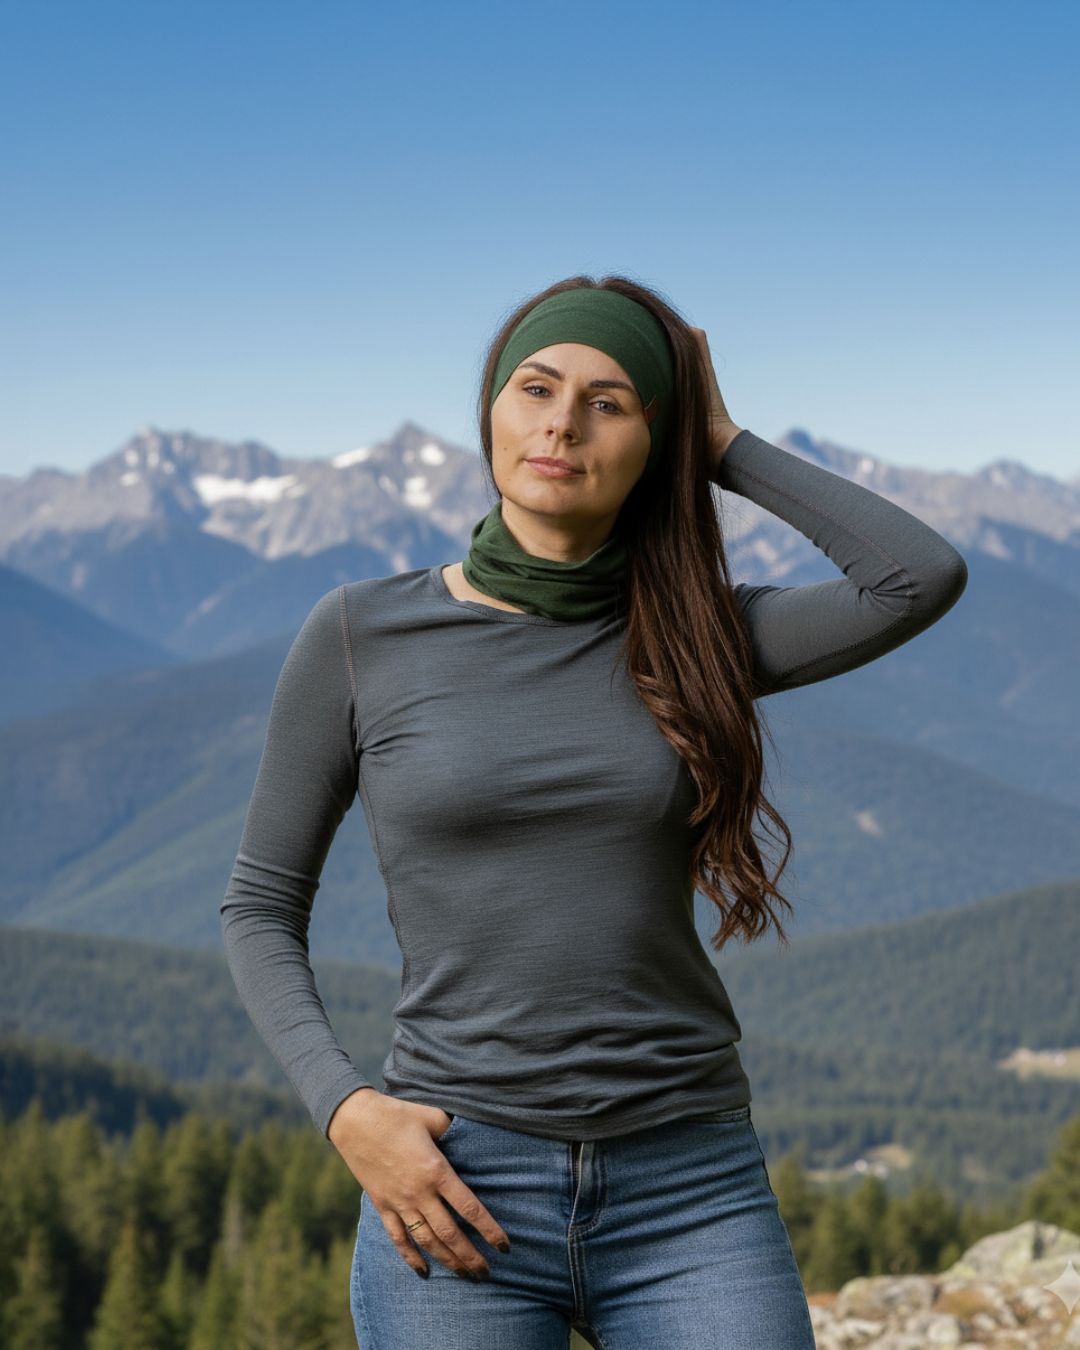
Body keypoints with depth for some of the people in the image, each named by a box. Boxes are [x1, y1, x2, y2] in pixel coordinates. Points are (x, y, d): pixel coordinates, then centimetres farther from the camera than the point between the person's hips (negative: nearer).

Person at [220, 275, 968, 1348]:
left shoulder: (684, 636, 7)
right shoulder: (358, 634, 1)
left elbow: (924, 578, -9)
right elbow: (262, 909, 6)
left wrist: (723, 446, 2)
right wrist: (347, 1112, -10)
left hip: (689, 1198, 2)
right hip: (460, 1197, -2)